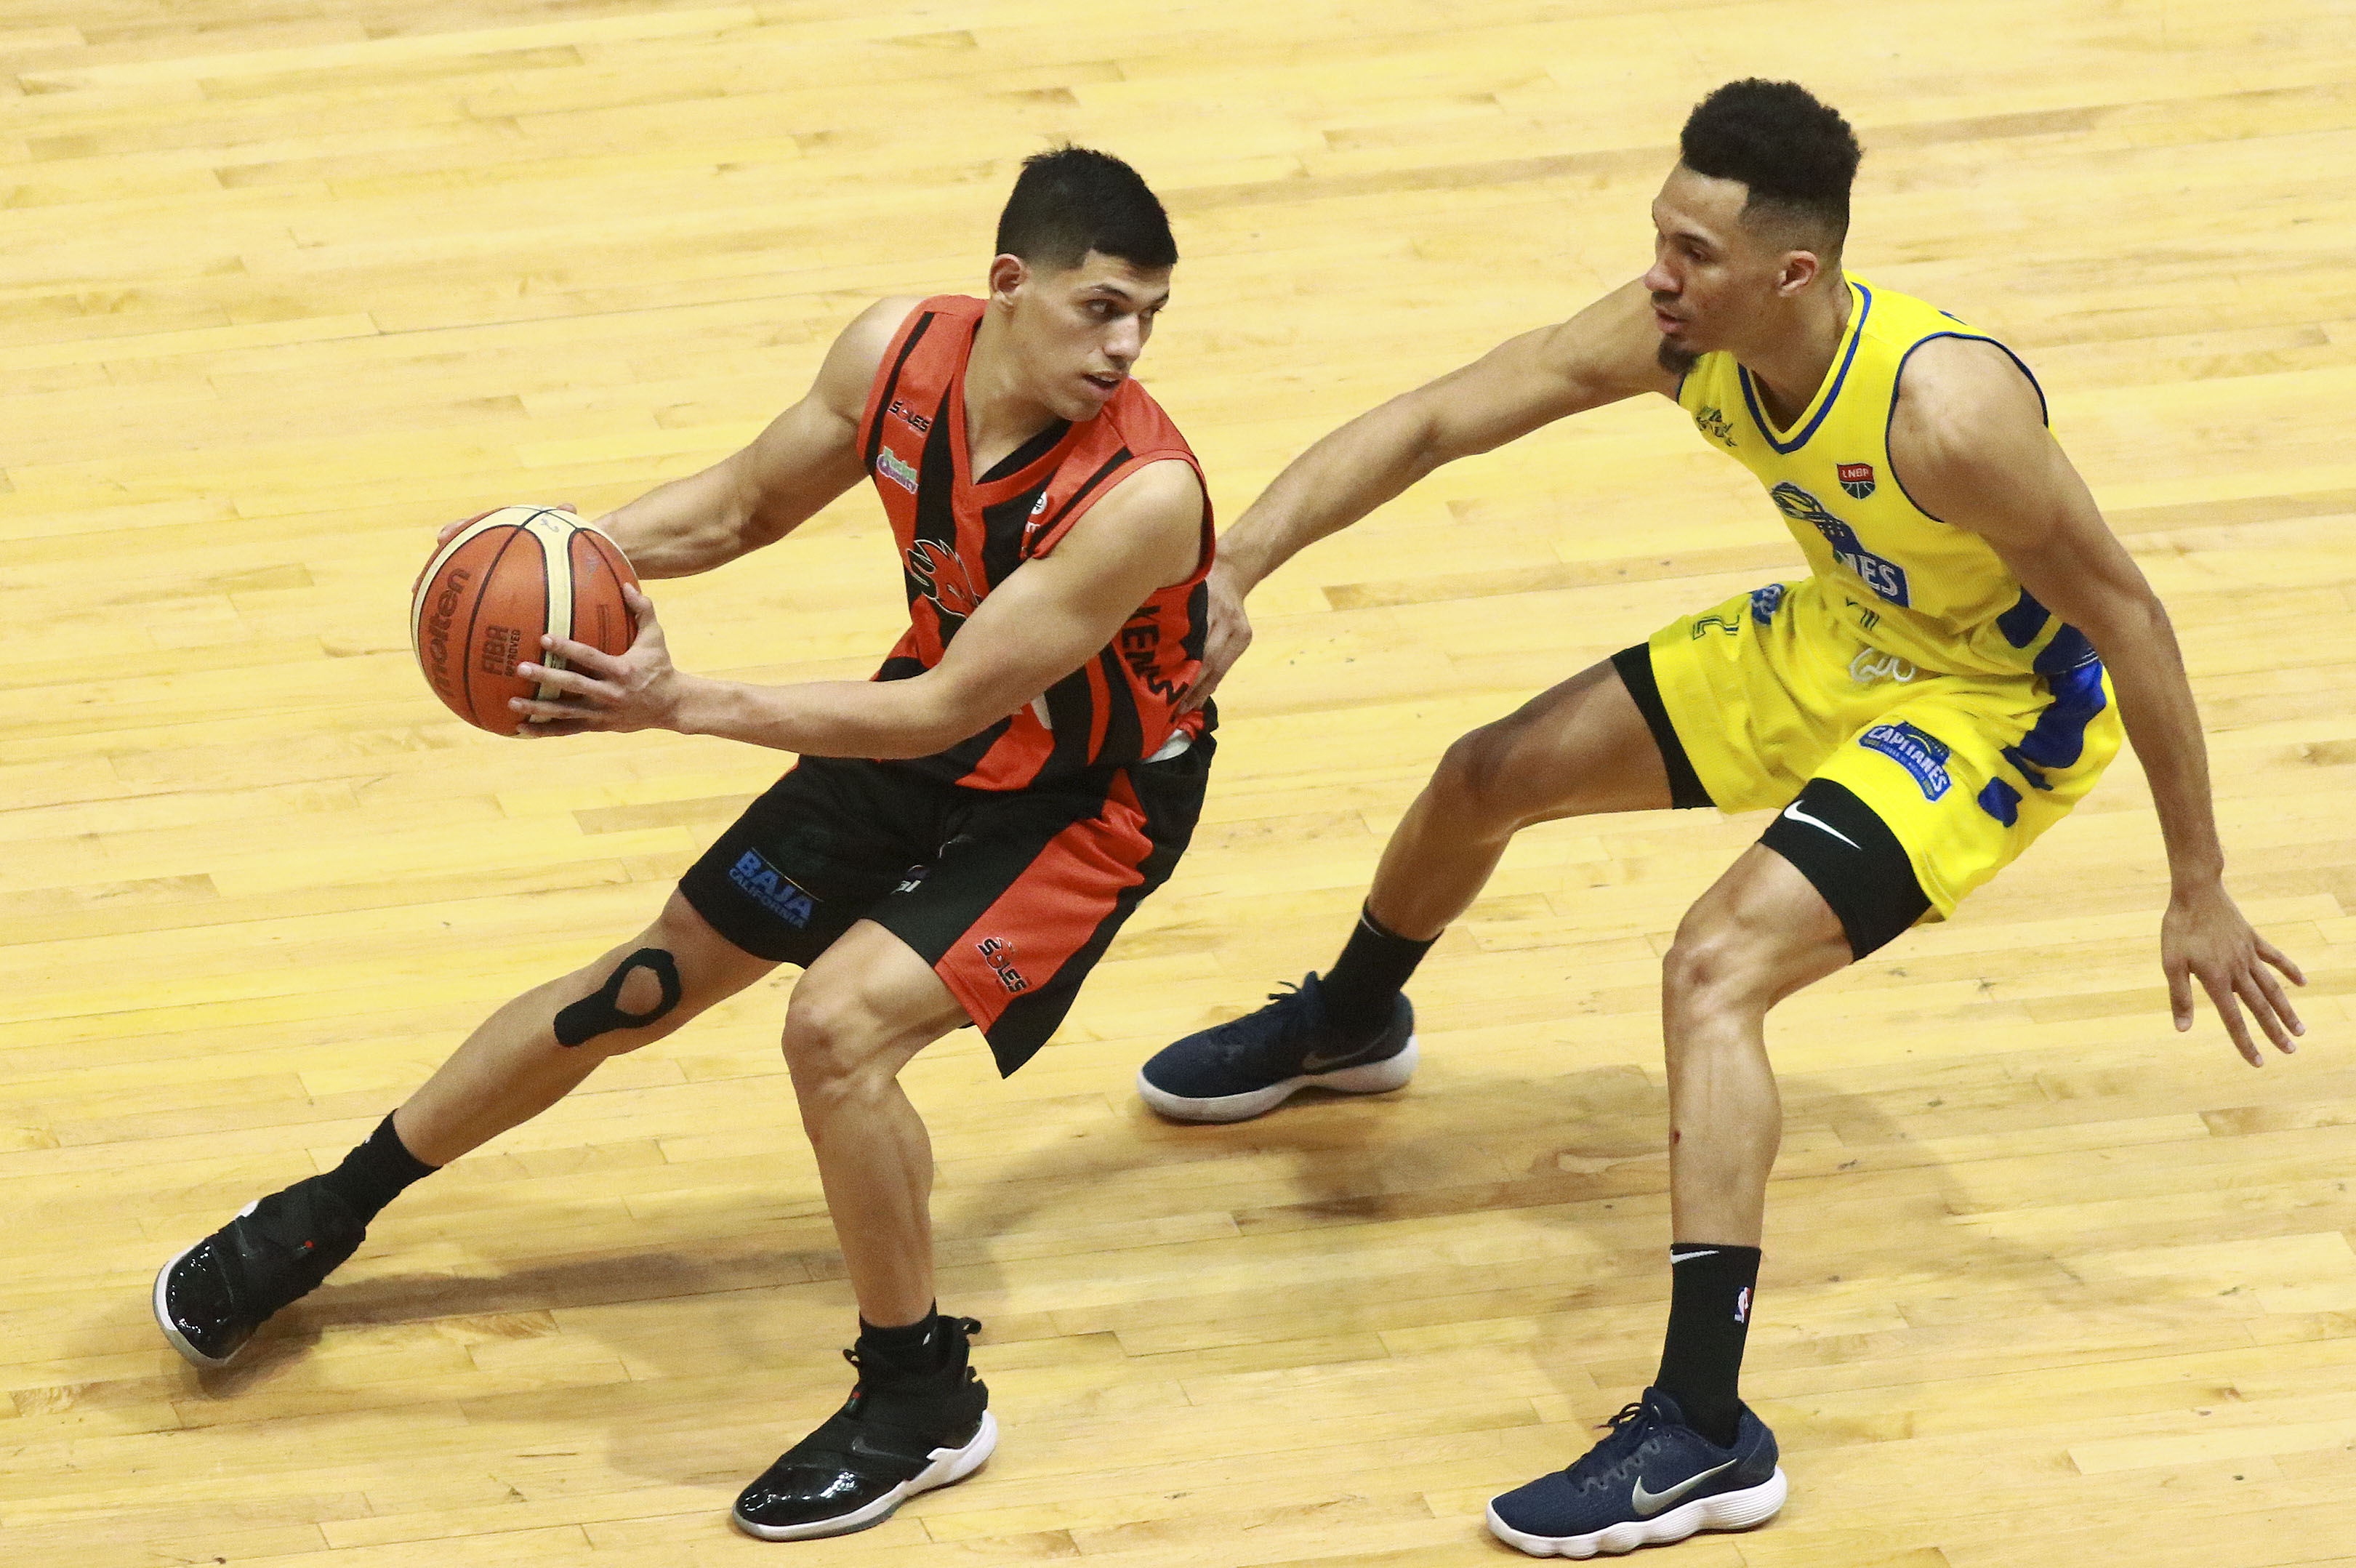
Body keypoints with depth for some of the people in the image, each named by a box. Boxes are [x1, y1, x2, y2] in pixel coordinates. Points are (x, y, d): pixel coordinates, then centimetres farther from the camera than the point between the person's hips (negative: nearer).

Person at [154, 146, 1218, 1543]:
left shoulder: (1141, 494, -37)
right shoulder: (899, 353, -19)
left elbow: (947, 710, -34)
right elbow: (747, 503, 1)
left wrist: (684, 706, -38)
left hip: (1085, 798, -6)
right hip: (932, 720, 6)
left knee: (841, 1023, -25)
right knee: (654, 979, 14)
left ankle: (923, 1401, -3)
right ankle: (324, 1217, 31)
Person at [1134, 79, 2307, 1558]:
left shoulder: (1944, 410, -38)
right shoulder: (1674, 332, -21)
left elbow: (2125, 616, -27)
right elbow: (1426, 425, -16)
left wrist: (2201, 893, -21)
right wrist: (1239, 564, -30)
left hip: (2002, 705, -8)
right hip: (1837, 643, 8)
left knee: (1716, 967, -27)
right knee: (1488, 779, 17)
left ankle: (1706, 1436, -25)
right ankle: (1347, 1026, 52)